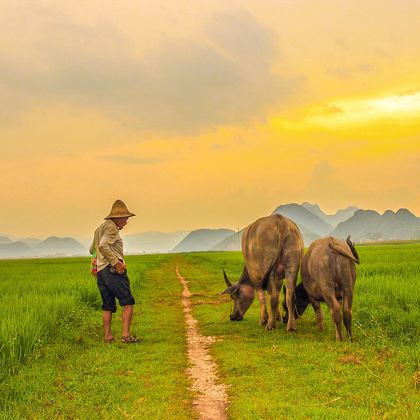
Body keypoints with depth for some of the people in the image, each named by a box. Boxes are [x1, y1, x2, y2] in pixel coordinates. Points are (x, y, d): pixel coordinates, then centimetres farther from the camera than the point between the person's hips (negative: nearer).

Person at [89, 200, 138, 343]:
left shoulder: (99, 229, 24)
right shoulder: (111, 228, -6)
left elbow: (92, 250, 34)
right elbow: (103, 246, -22)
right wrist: (116, 262, -22)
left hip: (100, 272, 9)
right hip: (112, 270, -9)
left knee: (108, 306, 10)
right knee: (128, 302, -5)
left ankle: (107, 336, 5)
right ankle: (126, 335, -13)